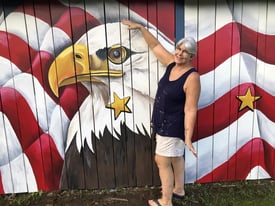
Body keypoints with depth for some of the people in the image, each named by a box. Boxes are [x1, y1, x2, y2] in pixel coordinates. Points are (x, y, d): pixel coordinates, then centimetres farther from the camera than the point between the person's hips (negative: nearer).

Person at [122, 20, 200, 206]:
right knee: (175, 157, 22)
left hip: (173, 126, -9)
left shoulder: (192, 77, -24)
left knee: (162, 161, 2)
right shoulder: (172, 63, -1)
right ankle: (179, 189, 41)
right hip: (165, 123, 9)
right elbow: (155, 46, 11)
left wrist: (188, 138, -27)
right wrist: (140, 27, 10)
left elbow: (190, 110, -26)